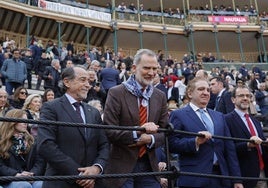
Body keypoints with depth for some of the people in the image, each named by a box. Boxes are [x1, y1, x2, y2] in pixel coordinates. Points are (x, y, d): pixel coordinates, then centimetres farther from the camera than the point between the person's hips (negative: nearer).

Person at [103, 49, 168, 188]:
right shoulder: (116, 93, -8)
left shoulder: (160, 96, 8)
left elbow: (165, 132, 7)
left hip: (149, 165, 4)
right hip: (122, 166, -4)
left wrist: (150, 139, -12)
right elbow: (109, 132, -12)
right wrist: (137, 133, -22)